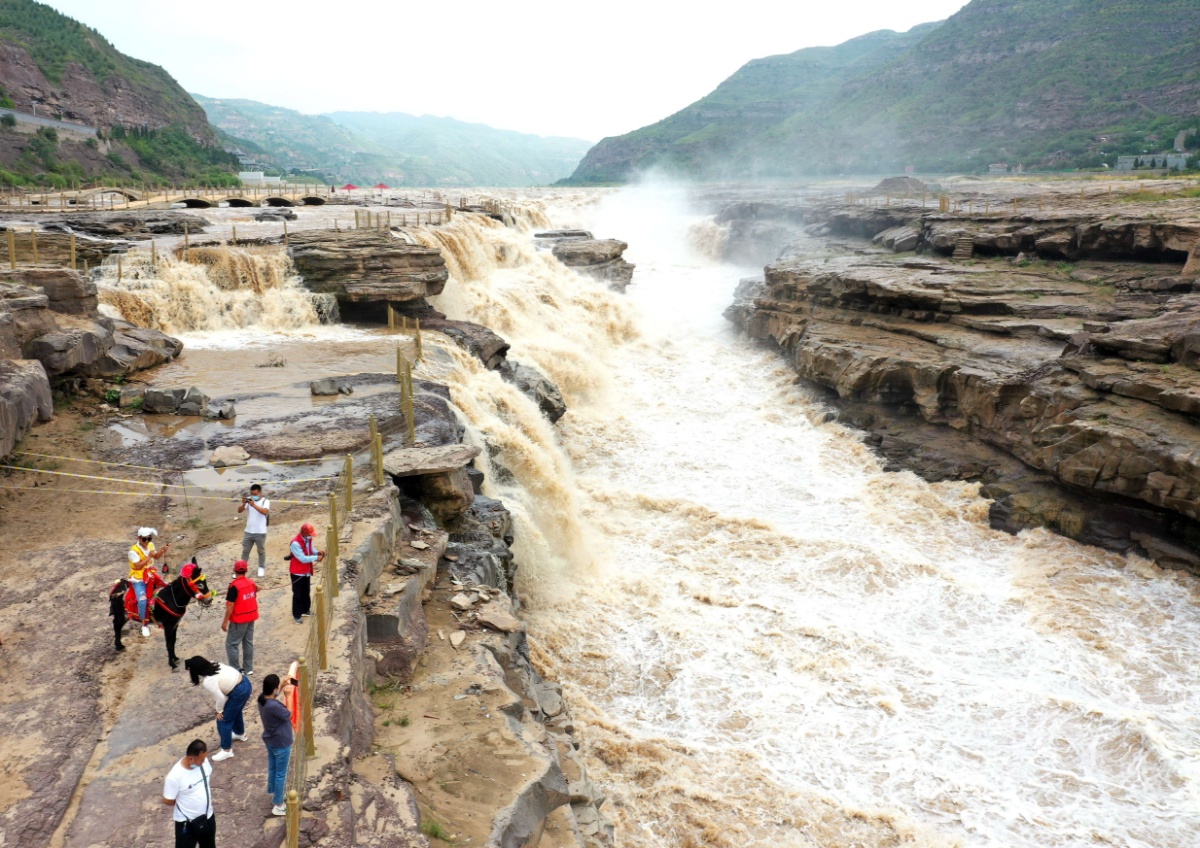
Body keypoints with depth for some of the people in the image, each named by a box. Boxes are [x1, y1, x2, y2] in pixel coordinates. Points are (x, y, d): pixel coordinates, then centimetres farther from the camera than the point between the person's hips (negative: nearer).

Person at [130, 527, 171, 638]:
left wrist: (163, 550, -1)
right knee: (143, 600, -24)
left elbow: (156, 557, 16)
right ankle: (144, 625, -6)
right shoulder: (134, 551, -20)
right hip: (138, 579, -7)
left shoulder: (150, 545, 1)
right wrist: (149, 557, -28)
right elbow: (138, 566, -24)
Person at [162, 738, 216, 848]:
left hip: (207, 815, 5)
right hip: (186, 821, -5)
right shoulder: (175, 776, -31)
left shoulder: (204, 762, -14)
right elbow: (167, 801, -17)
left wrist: (202, 800, 2)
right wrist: (185, 803, -4)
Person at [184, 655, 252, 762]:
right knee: (235, 712, 32)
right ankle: (240, 734, 56)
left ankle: (226, 750, 21)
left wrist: (219, 711, 1)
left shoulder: (208, 682, -24)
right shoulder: (214, 666, -2)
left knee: (224, 720, 8)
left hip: (238, 693, -9)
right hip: (244, 682, 9)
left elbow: (221, 698, -17)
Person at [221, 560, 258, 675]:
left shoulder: (234, 586, -20)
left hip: (239, 619, -7)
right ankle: (248, 668, 21)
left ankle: (236, 670, 3)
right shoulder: (251, 583, 0)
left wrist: (225, 622, -11)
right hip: (251, 617, 7)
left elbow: (230, 606, -18)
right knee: (248, 642, 14)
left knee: (231, 644, 2)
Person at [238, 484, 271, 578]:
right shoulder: (249, 500, 0)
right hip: (248, 531, 3)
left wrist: (254, 505, -39)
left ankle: (261, 568, 28)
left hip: (260, 532, -3)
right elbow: (239, 511, -6)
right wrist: (244, 504, -26)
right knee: (245, 551, 10)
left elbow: (265, 511, -29)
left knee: (261, 551, 12)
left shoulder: (265, 501, -10)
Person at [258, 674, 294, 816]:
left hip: (270, 741, 8)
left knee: (272, 769, 27)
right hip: (281, 744, -8)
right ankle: (278, 806, 22)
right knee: (281, 774, 9)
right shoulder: (274, 706, -37)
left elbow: (273, 696, 13)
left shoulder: (262, 698, -12)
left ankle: (273, 795, 47)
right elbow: (288, 715, -19)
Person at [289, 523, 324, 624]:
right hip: (297, 572, -7)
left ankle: (306, 609, 37)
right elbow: (303, 558, -29)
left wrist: (317, 552, -9)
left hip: (307, 571, 7)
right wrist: (316, 558, -25)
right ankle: (297, 615, 16)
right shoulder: (295, 543, -28)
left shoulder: (308, 539, -3)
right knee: (297, 594, 4)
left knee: (306, 592, 21)